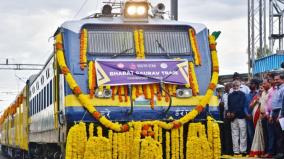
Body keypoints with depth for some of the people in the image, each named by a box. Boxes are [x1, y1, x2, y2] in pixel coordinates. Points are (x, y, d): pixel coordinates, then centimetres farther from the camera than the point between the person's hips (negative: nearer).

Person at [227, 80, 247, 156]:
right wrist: (229, 112, -5)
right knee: (235, 134, 4)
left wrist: (234, 113, -10)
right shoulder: (230, 95, 16)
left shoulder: (242, 94, 3)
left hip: (241, 115, -4)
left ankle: (243, 150, -4)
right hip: (233, 117, 4)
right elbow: (229, 105, 14)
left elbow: (241, 105, -5)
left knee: (243, 133, -5)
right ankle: (236, 150, 5)